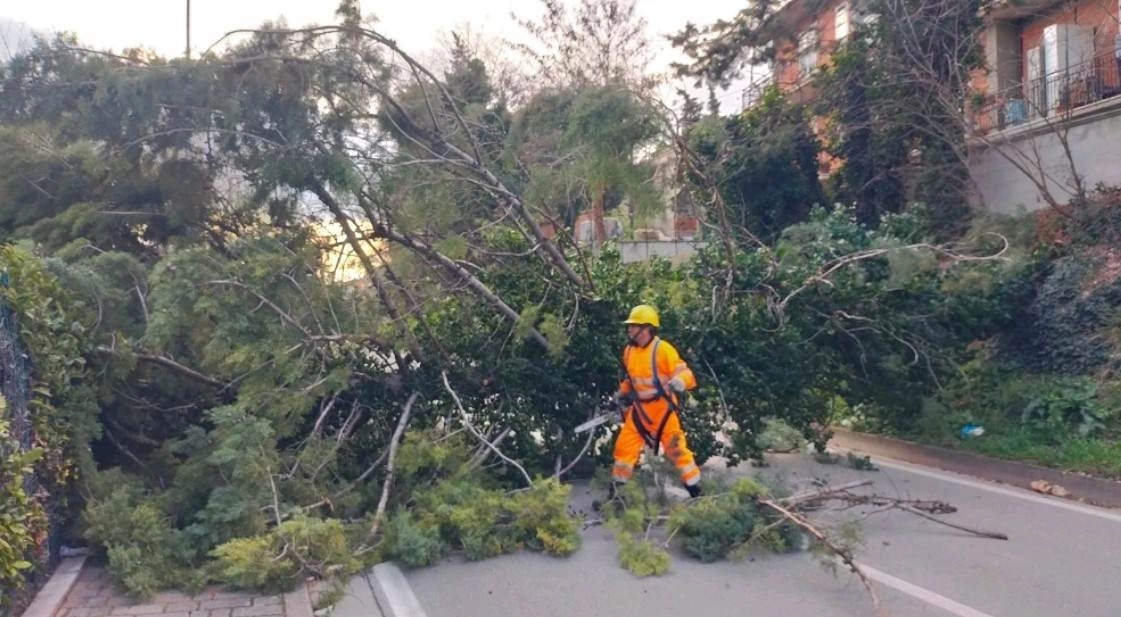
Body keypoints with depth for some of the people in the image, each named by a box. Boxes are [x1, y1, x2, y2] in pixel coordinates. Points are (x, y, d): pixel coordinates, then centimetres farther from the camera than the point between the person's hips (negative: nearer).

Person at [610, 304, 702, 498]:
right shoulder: (629, 351, 5)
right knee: (624, 446, 6)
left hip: (662, 408, -6)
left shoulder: (662, 349, -16)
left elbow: (685, 373, -19)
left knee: (676, 447, 0)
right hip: (639, 409, 6)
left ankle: (695, 489, 12)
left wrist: (678, 382, -40)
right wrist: (623, 392, 14)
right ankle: (616, 489, 19)